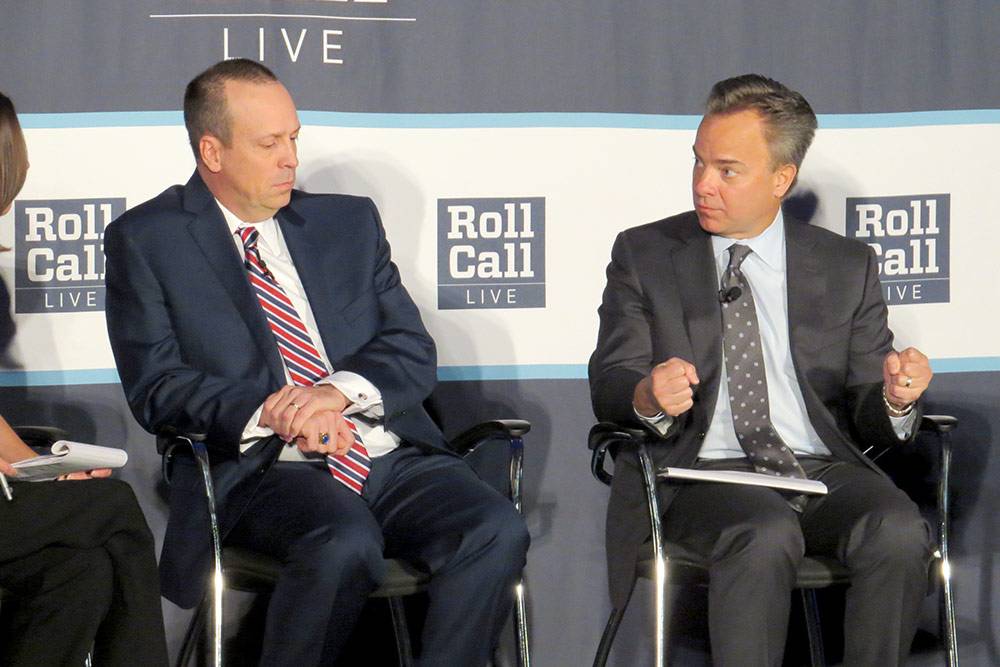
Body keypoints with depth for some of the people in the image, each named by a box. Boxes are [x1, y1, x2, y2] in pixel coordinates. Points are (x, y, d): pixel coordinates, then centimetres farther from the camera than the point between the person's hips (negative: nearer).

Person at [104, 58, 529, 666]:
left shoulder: (350, 221, 19)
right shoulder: (146, 240, 7)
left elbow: (414, 351, 12)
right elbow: (156, 386, -2)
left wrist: (341, 390, -11)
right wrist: (269, 412, -19)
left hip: (396, 461, 4)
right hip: (263, 470, -4)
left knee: (497, 532, -26)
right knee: (345, 543, -36)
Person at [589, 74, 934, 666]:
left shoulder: (848, 266, 15)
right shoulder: (644, 255, 12)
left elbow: (867, 416, 13)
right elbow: (609, 384, 4)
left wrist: (894, 399, -12)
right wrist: (648, 396, -20)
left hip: (825, 468, 2)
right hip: (703, 473, -2)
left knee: (899, 532, -30)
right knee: (768, 534, -35)